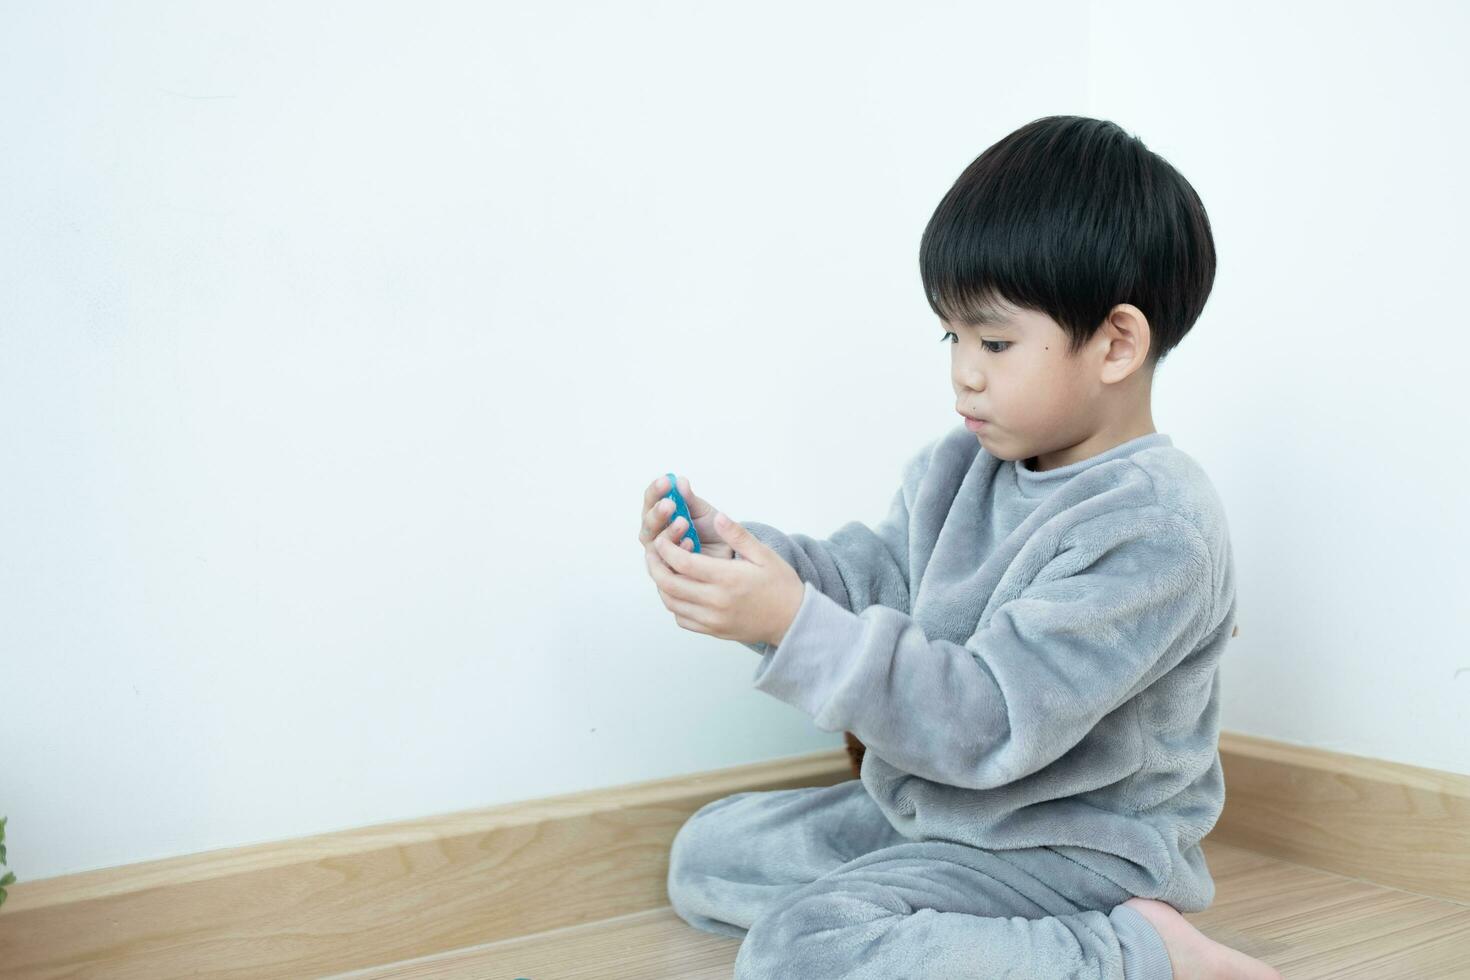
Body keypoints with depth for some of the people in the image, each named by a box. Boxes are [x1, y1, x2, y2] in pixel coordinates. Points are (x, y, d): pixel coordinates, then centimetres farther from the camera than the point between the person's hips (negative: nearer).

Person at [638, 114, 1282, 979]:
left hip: (1068, 851, -9)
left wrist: (792, 622, -33)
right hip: (924, 805, 9)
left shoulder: (1156, 528, -26)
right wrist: (743, 553, -12)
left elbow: (989, 719, -30)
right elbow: (872, 578, 7)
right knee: (705, 856, 14)